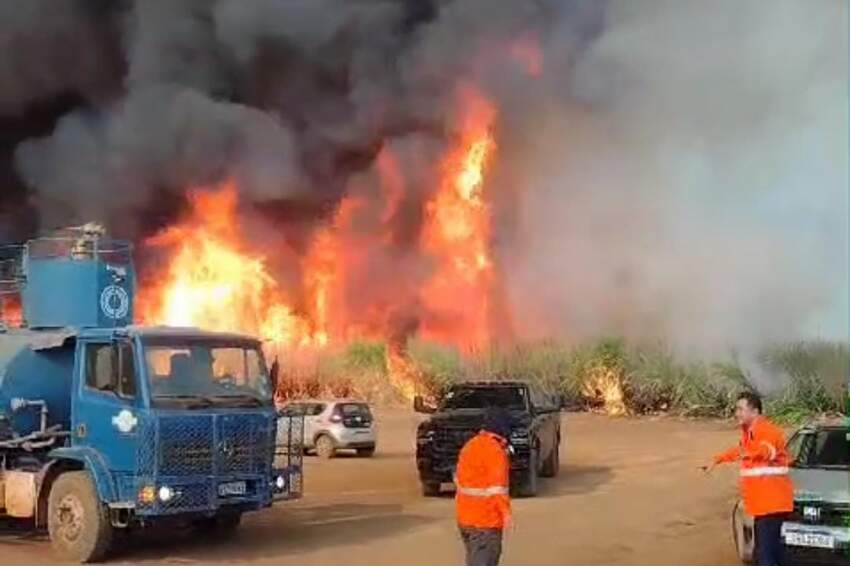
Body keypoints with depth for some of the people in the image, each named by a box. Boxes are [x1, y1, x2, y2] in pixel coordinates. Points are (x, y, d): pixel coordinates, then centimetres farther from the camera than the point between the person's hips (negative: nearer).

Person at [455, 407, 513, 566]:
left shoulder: (470, 444, 11)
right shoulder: (494, 450, -17)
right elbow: (497, 488, -21)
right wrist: (505, 511, -17)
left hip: (464, 515, 9)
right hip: (485, 519, -9)